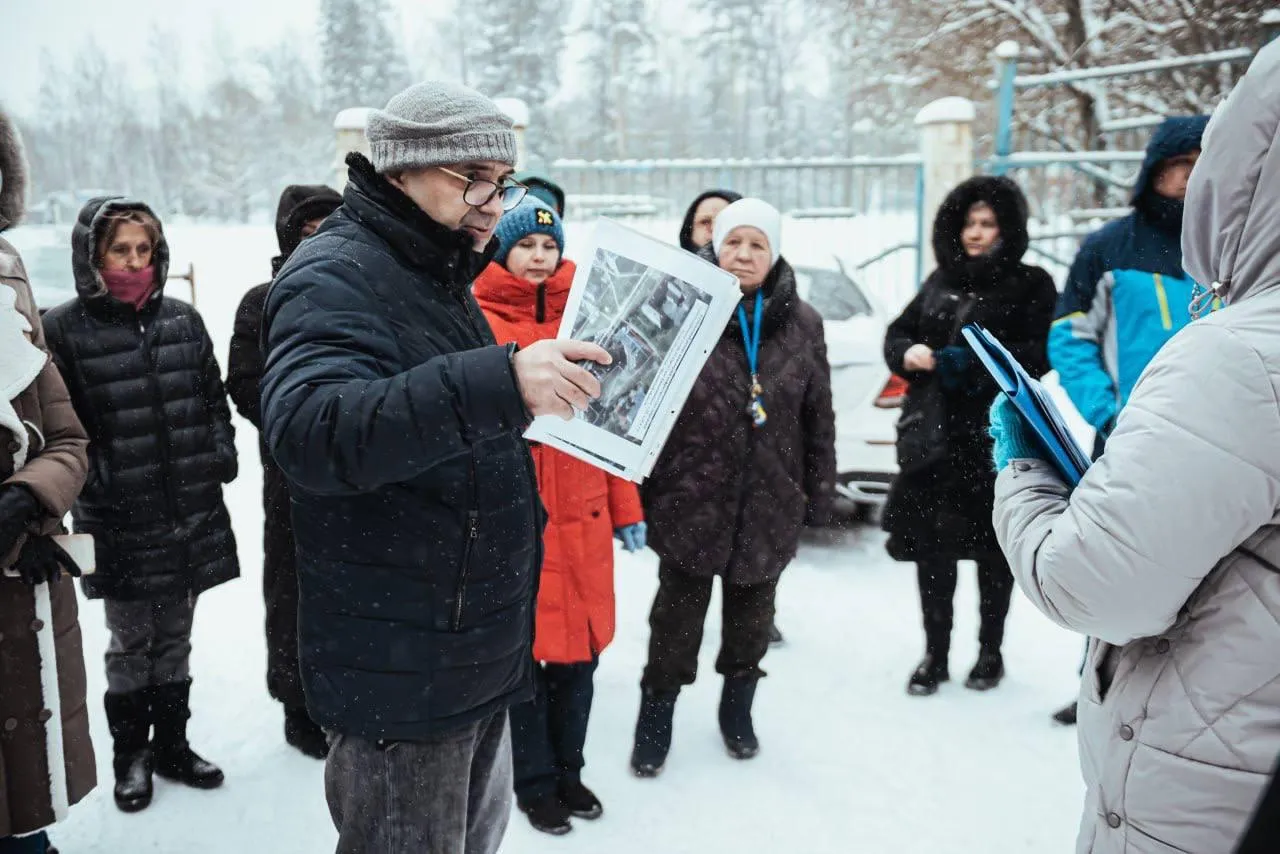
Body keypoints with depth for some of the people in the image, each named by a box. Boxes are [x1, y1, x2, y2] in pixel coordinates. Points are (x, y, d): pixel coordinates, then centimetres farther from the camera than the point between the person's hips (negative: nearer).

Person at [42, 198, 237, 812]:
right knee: (130, 642, 9)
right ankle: (131, 755, 28)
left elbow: (214, 400, 14)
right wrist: (91, 483, -16)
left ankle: (171, 745, 32)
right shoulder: (63, 330, -7)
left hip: (193, 512, 4)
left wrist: (223, 453, 1)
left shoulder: (182, 320, 6)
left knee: (174, 637, 16)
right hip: (119, 523, -3)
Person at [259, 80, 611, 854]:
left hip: (480, 657, 9)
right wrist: (497, 381, -46)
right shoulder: (336, 278, -16)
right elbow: (308, 429, -37)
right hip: (401, 674, -9)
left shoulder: (443, 278, 13)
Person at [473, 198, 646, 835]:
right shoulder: (480, 320, -5)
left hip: (581, 516, 4)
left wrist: (625, 508, 8)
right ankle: (535, 783, 31)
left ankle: (568, 769, 37)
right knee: (524, 652, 9)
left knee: (580, 650, 15)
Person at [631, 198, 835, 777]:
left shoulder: (801, 323, 1)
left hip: (771, 501, 3)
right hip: (691, 497, -3)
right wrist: (643, 488, -8)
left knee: (751, 608, 18)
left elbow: (818, 416, 6)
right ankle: (657, 711, 27)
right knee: (678, 612, 8)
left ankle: (737, 706, 39)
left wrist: (819, 491, 6)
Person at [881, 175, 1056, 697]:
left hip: (996, 438, -4)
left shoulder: (1031, 286, 1)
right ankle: (935, 655, 18)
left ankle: (990, 652, 23)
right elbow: (898, 333, 18)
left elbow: (1038, 356, -11)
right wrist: (908, 353, -6)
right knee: (931, 548, 6)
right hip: (931, 436, 4)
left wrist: (966, 364, -21)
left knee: (993, 552, 6)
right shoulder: (940, 282, 17)